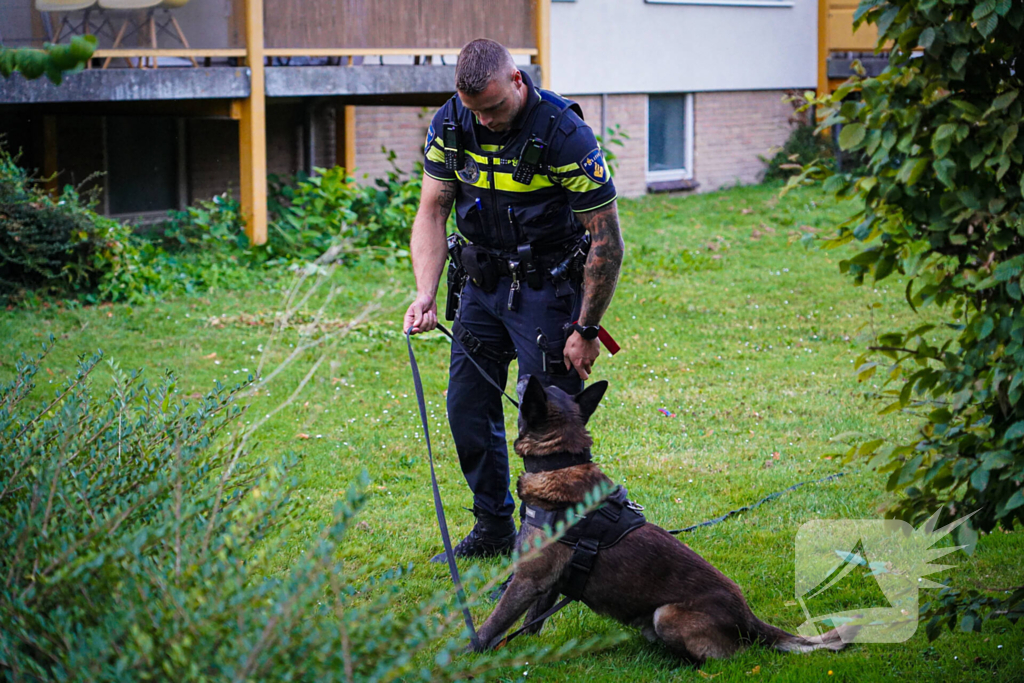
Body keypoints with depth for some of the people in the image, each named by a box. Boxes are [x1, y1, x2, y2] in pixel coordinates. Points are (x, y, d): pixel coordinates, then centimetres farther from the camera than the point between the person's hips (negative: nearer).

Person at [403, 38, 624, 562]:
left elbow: (607, 241, -19)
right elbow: (432, 210, -1)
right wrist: (425, 294, -15)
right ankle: (493, 527, 24)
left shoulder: (564, 135, -24)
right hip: (482, 282, 6)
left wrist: (586, 330, -16)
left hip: (546, 287, -6)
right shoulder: (449, 124, -8)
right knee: (467, 405, 8)